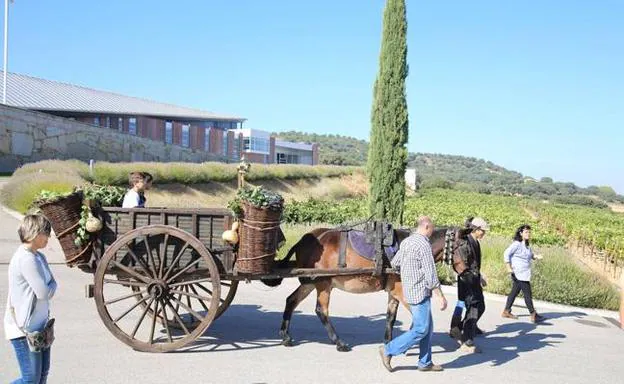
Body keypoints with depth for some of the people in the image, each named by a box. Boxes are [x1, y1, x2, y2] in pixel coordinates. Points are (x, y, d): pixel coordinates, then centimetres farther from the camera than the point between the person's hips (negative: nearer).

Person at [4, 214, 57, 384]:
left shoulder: (39, 257, 9)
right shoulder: (26, 259, -21)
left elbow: (51, 284, 13)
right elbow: (44, 293, -21)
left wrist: (49, 287, -7)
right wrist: (52, 286, -2)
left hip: (39, 325, 9)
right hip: (24, 329, -9)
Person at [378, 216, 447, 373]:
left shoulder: (406, 241, 8)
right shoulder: (424, 245, -19)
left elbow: (394, 263, 18)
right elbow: (431, 276, -21)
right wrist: (441, 297, -15)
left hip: (409, 290, 9)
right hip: (420, 293, -9)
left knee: (427, 327, 16)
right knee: (420, 330, -1)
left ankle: (425, 363, 22)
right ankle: (388, 350, 1)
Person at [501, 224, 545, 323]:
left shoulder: (526, 245, 13)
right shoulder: (517, 244, -14)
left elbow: (530, 254, 24)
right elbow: (506, 254, -17)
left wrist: (536, 256, 2)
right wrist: (509, 268, -19)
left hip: (524, 273, 9)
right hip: (519, 273, -9)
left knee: (515, 292, 15)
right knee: (527, 293, -7)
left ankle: (506, 311, 23)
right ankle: (533, 315, -2)